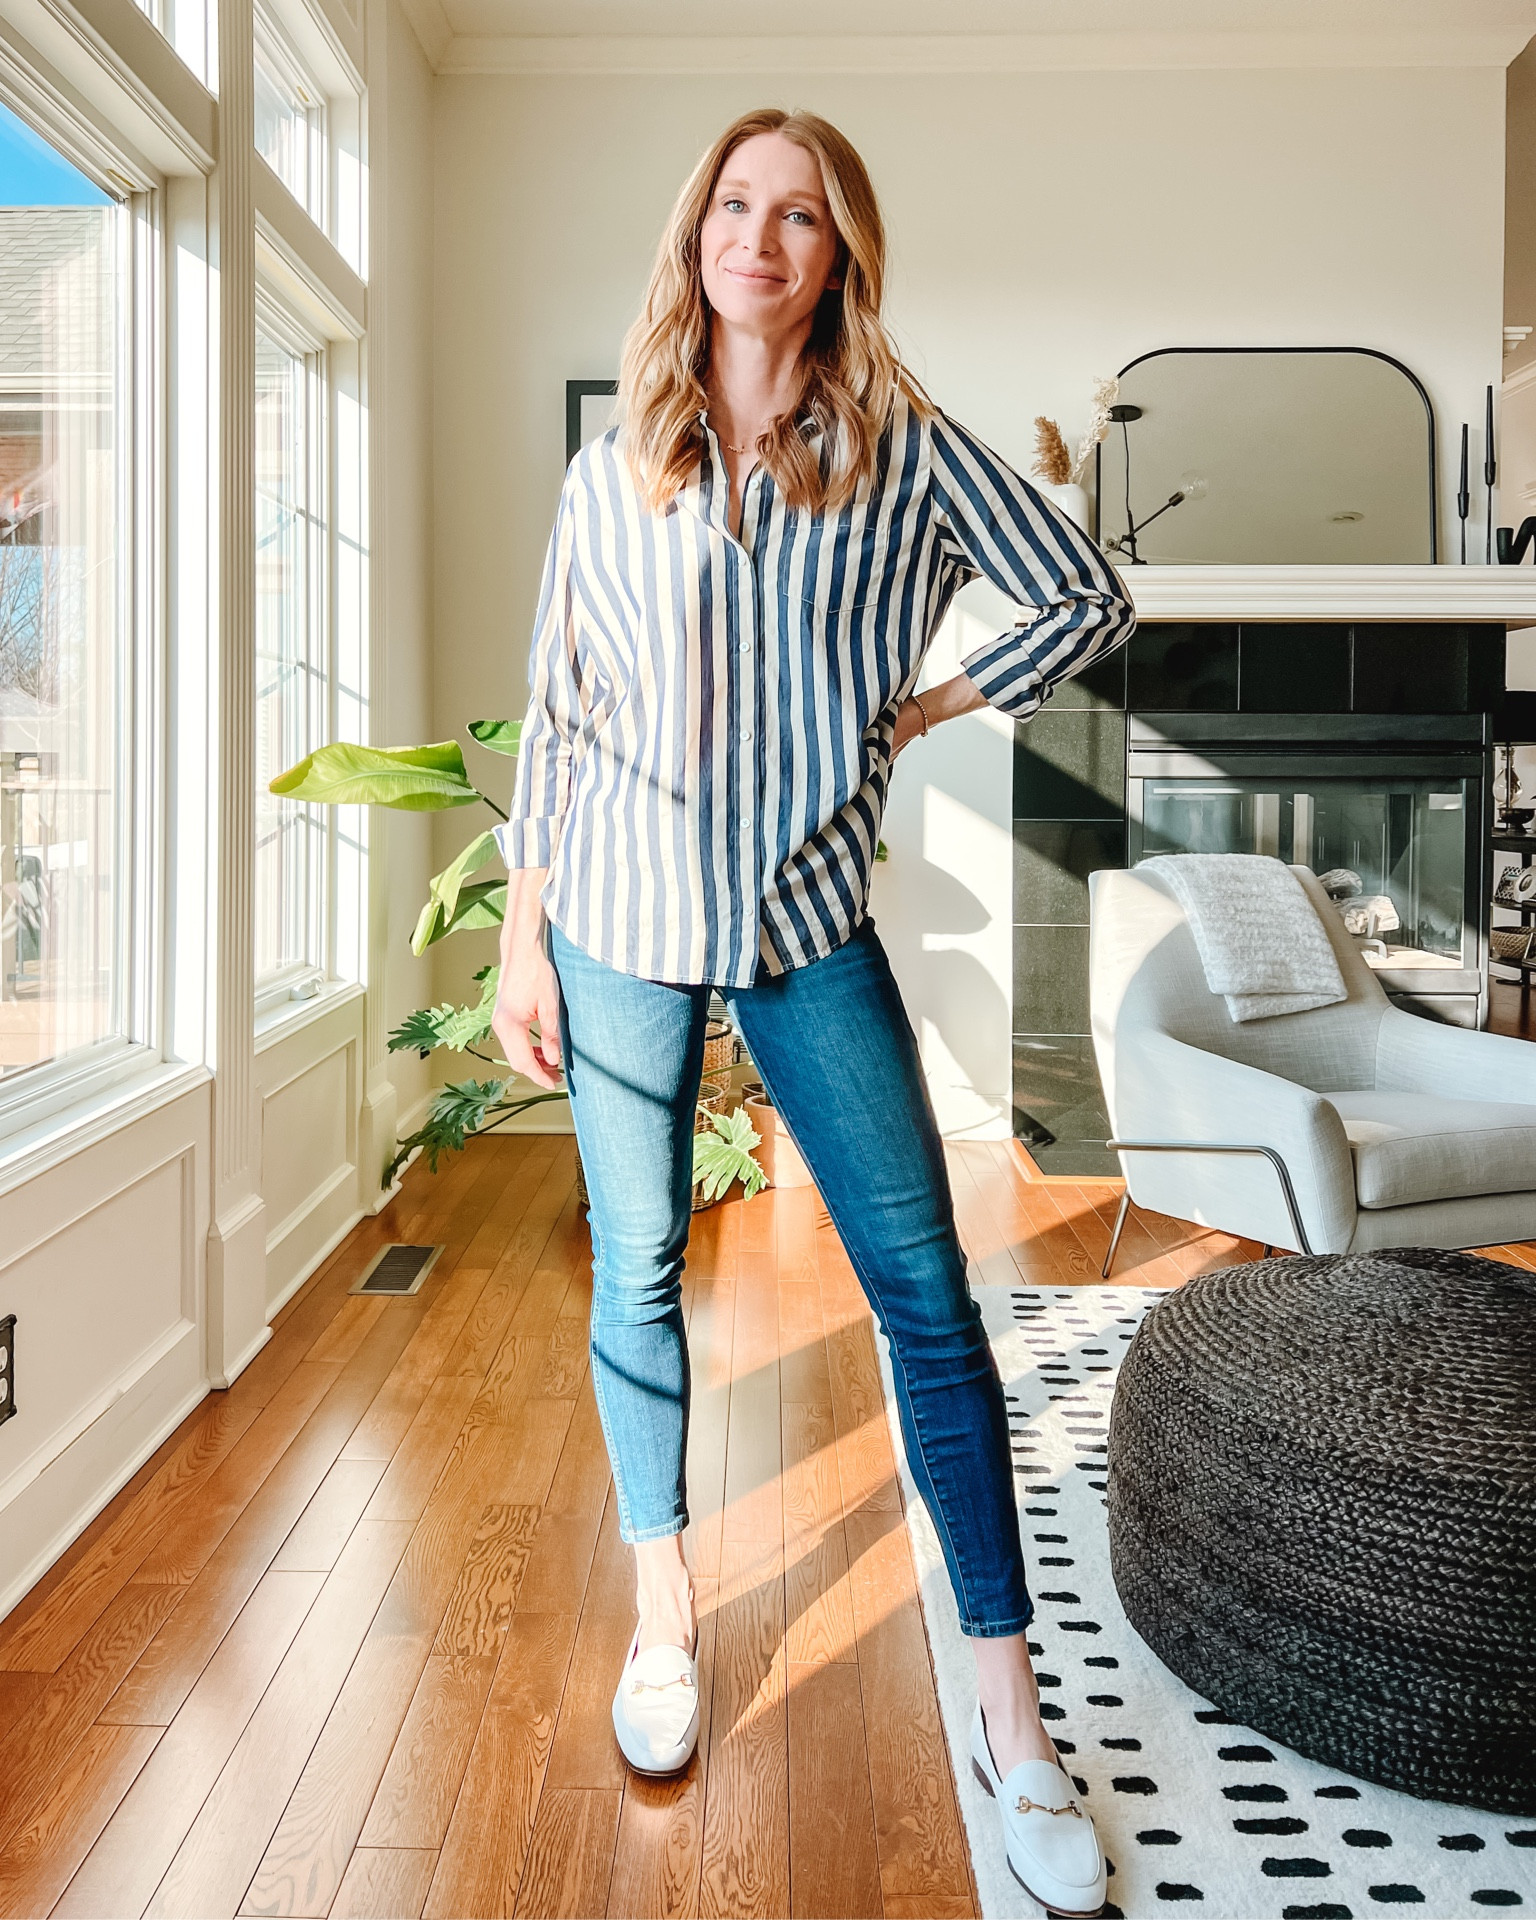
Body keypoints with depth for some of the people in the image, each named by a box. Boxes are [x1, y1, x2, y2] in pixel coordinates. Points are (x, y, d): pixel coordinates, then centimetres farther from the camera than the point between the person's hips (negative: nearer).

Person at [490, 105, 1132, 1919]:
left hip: (811, 918, -1)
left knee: (927, 1293, -3)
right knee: (635, 1275, 9)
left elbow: (1090, 594, 10)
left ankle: (1010, 1718, 11)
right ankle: (662, 1610, 31)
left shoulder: (906, 449, 4)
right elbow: (554, 711, 7)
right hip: (626, 918, 2)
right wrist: (523, 933, 2)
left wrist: (937, 705, 0)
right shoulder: (610, 469, 7)